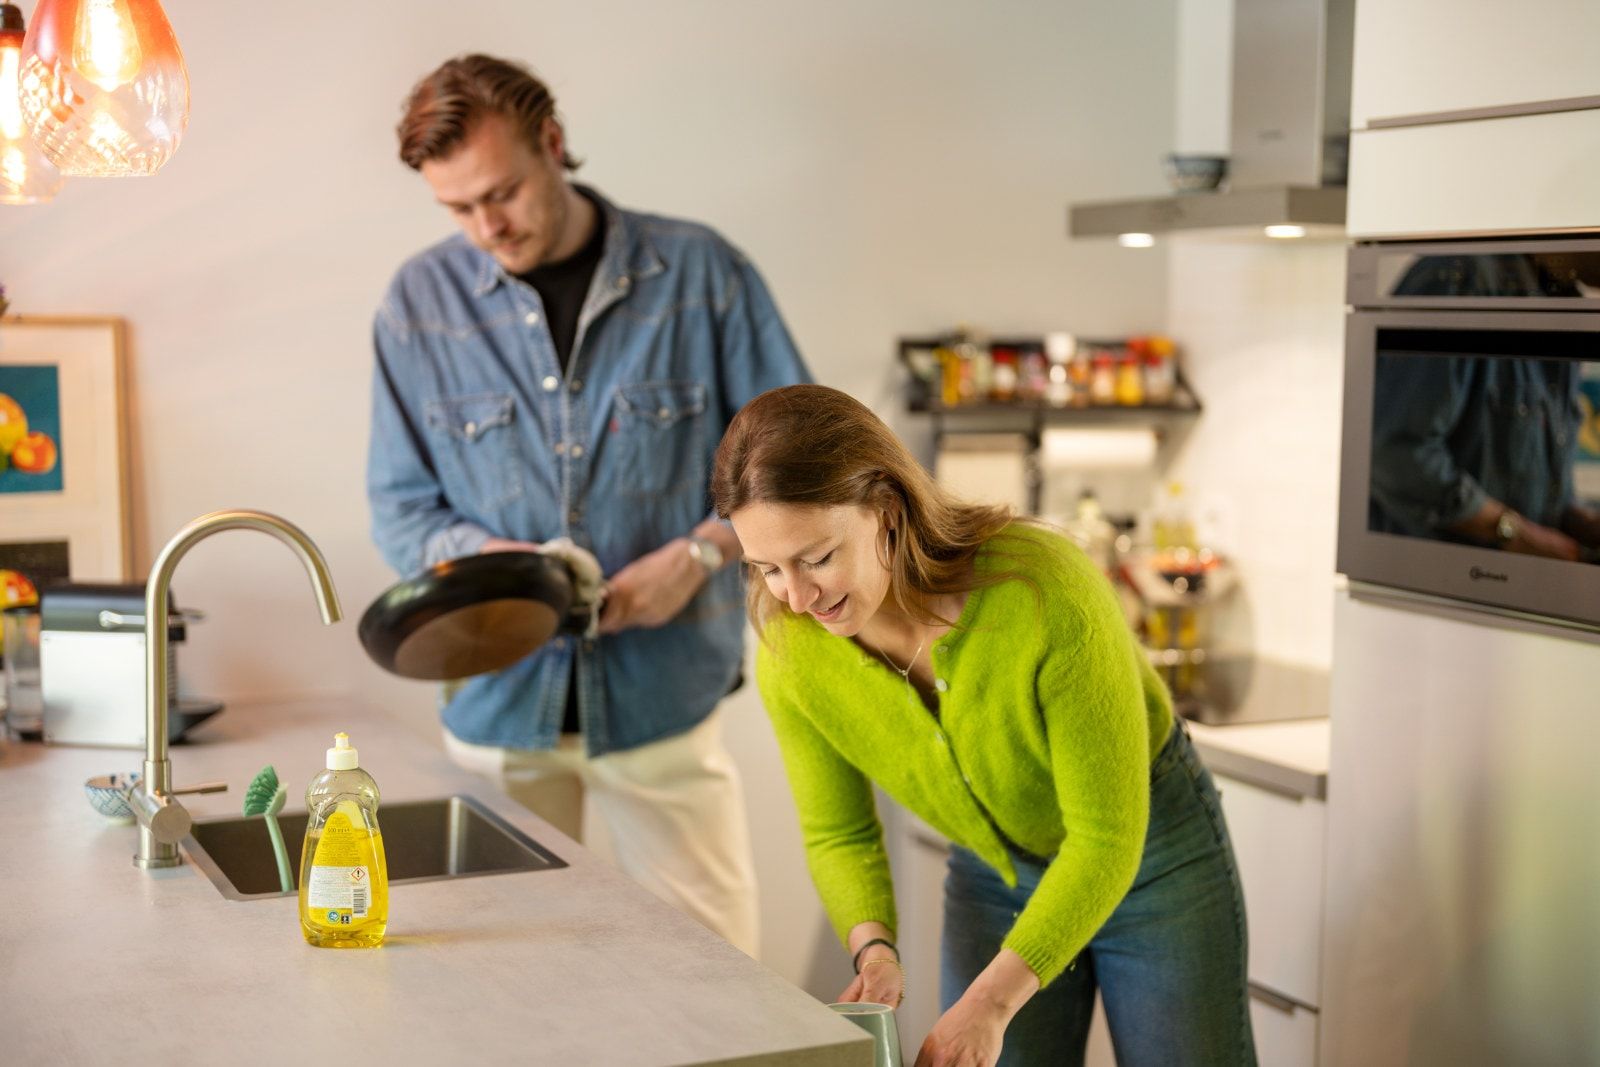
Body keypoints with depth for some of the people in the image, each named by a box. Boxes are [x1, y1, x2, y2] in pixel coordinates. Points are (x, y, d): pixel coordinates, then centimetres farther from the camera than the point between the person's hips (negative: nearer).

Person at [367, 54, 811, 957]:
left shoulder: (700, 274, -1)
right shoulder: (422, 302, 3)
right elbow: (400, 508, 7)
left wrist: (700, 553, -13)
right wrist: (484, 557, -13)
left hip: (663, 693, -1)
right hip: (500, 702, 1)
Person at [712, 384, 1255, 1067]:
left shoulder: (1047, 590, -34)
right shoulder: (790, 660, -21)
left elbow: (1107, 836, -27)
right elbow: (839, 834, -4)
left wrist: (991, 1002, -33)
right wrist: (873, 950, -23)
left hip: (1151, 856, -3)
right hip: (991, 876, 3)